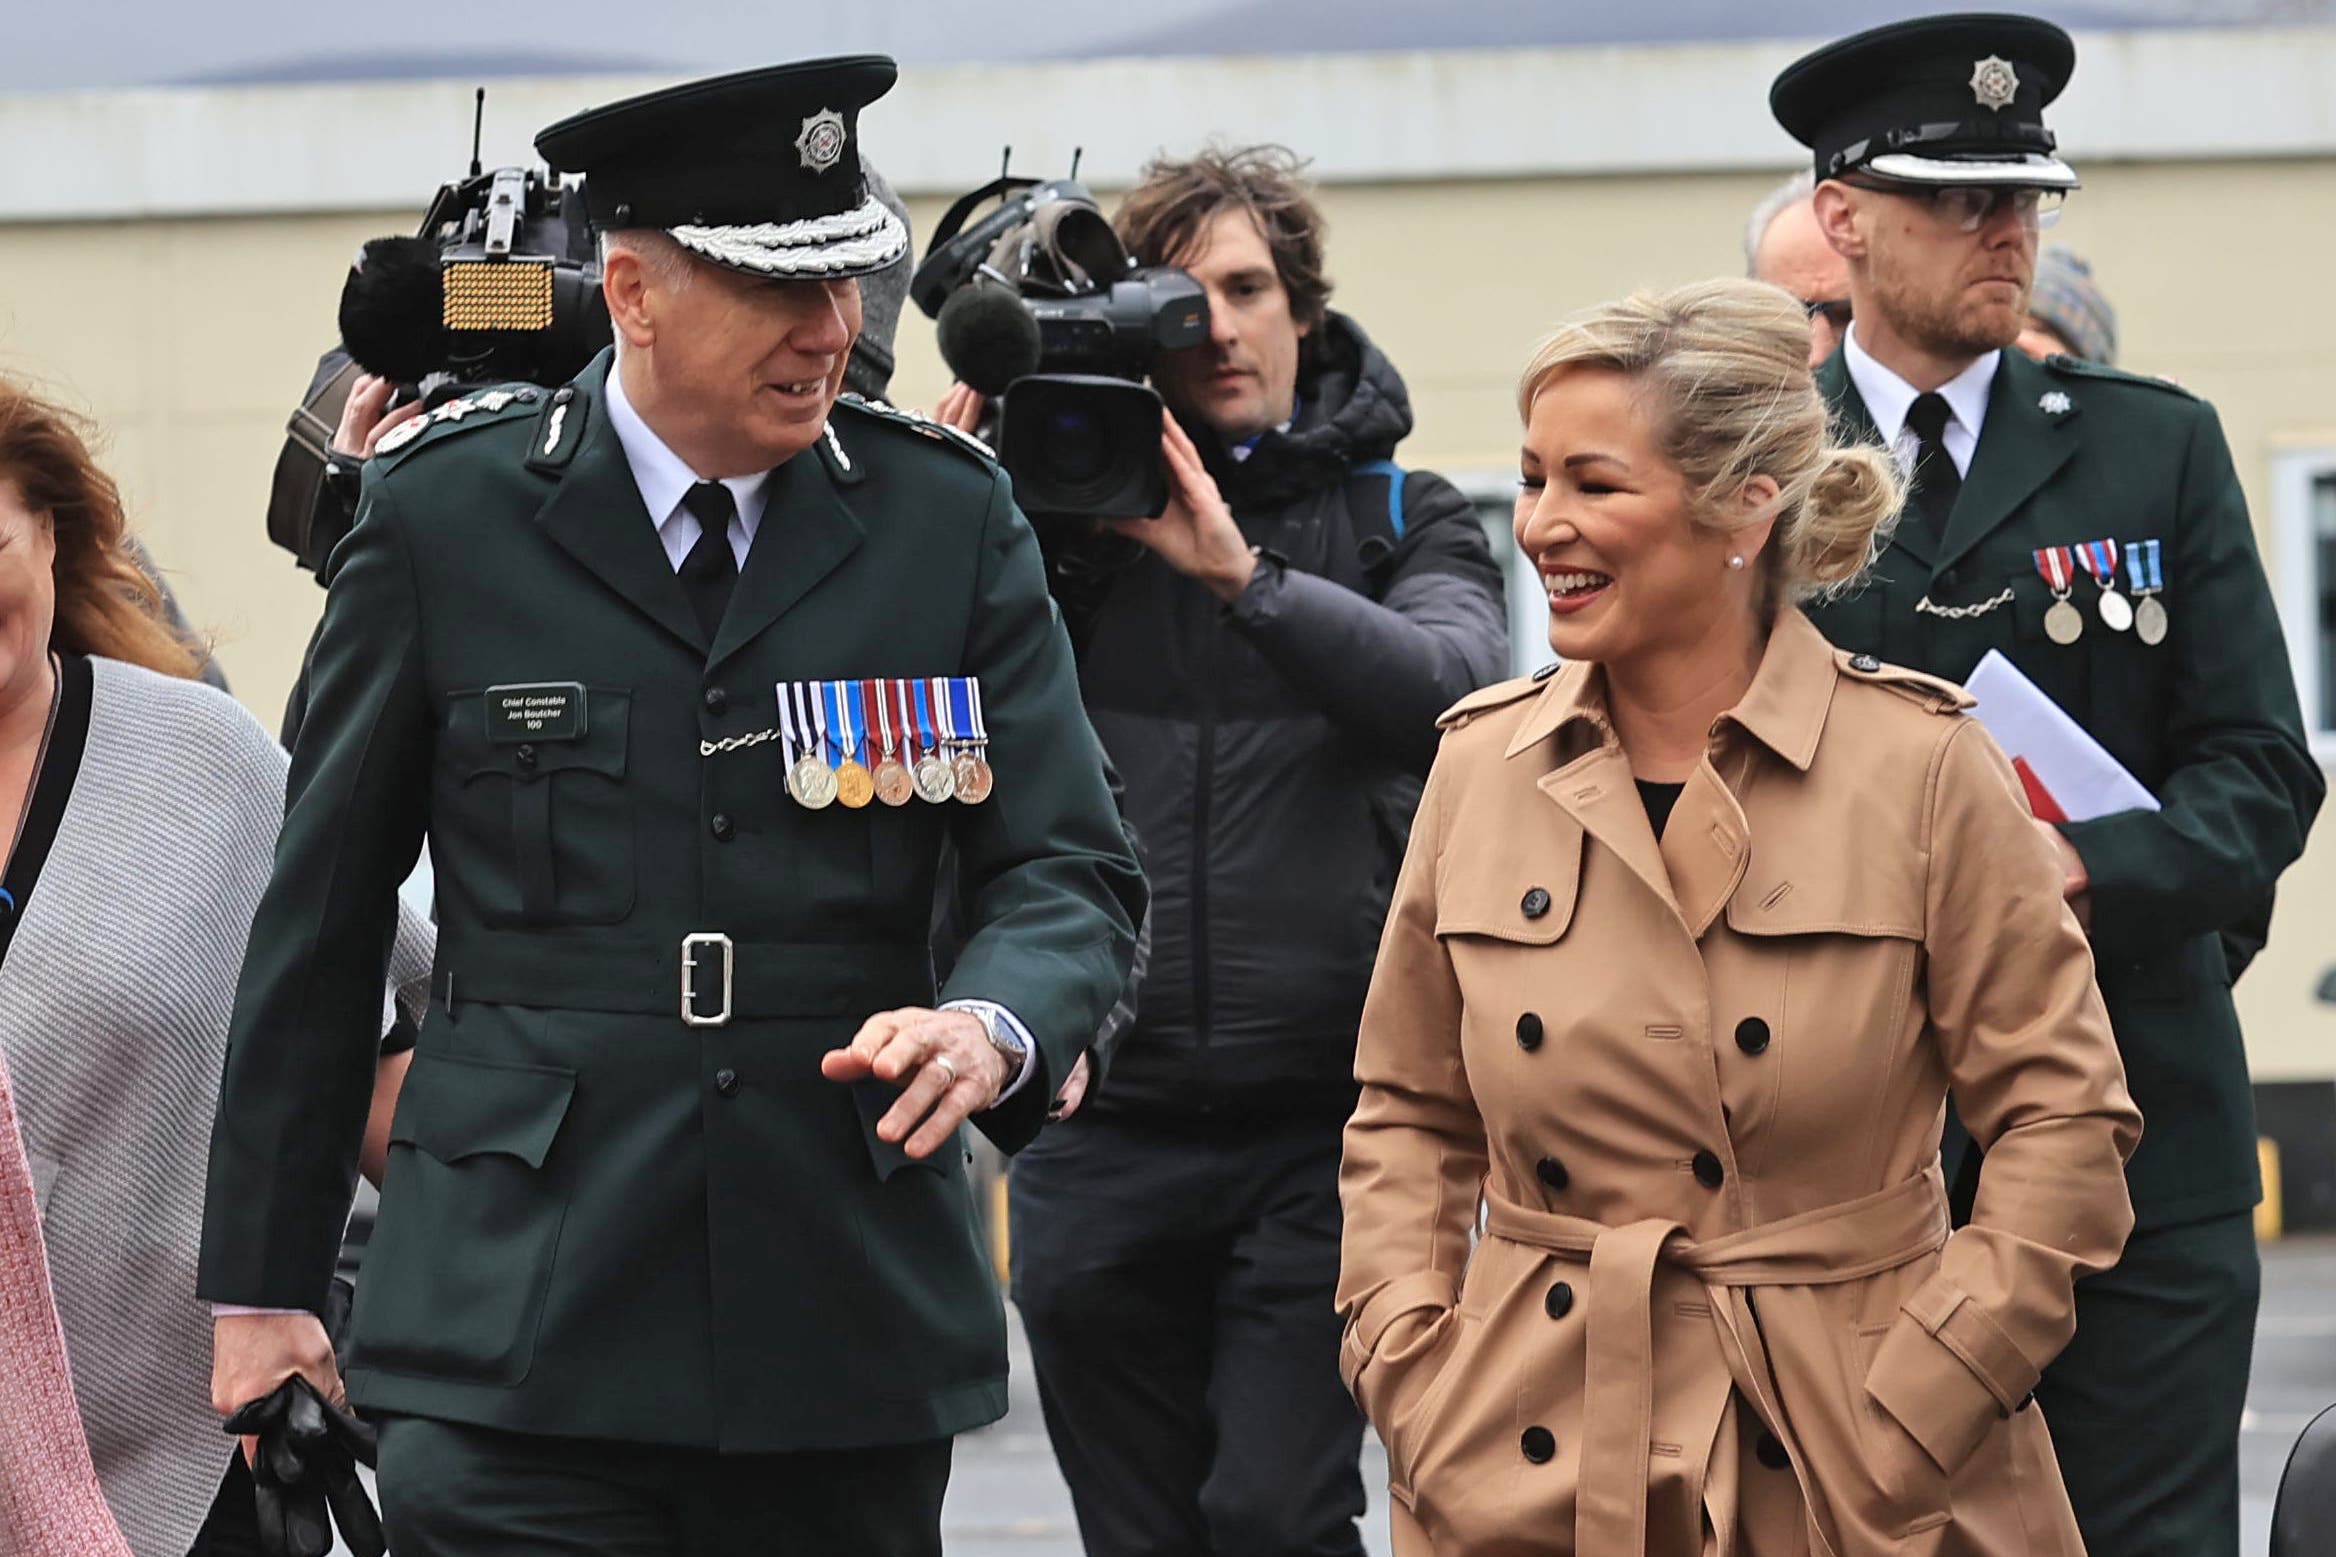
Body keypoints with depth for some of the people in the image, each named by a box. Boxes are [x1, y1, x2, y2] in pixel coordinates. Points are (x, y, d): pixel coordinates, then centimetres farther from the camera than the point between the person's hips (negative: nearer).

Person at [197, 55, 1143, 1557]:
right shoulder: (447, 509, 1)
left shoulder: (949, 518, 5)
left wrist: (993, 1023, -20)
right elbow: (323, 910, 6)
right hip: (522, 1314, -2)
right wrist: (260, 1279, 7)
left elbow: (1073, 869, 4)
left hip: (849, 1330, 2)